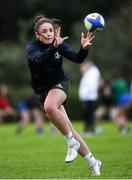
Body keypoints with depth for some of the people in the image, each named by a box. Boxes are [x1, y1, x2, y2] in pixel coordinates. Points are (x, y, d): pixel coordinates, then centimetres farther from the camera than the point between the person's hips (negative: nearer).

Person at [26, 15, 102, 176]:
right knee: (67, 129, 0)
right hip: (42, 89, 1)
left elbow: (77, 58, -17)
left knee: (49, 107, -37)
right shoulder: (31, 47, -13)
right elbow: (40, 59, -34)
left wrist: (84, 48, -38)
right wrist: (54, 47, -51)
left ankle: (72, 143, -22)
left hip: (60, 84, -1)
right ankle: (93, 162, 11)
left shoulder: (59, 44, -7)